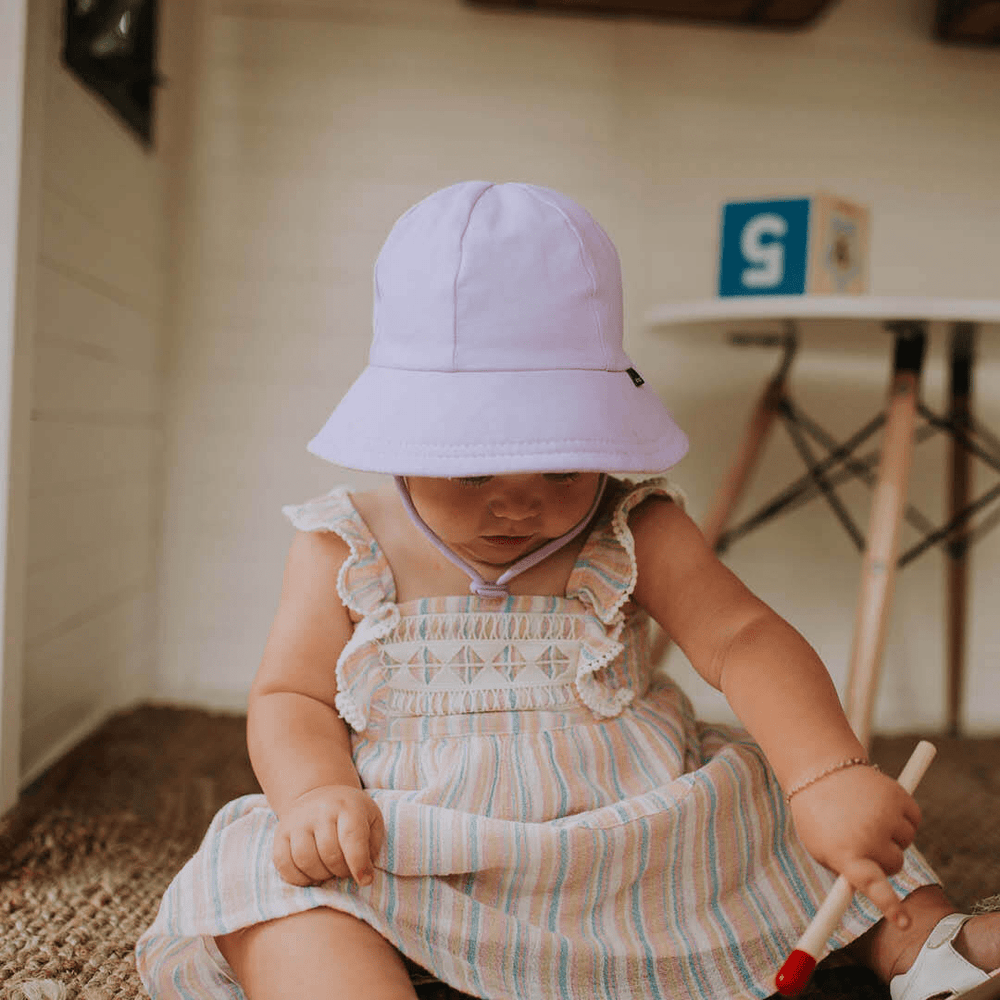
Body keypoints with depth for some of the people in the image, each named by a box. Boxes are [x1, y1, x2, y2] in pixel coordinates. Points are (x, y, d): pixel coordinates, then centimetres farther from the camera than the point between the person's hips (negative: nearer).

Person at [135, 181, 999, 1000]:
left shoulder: (632, 533, -1)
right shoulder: (345, 550, -1)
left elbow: (745, 640, -10)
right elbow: (290, 698, 1)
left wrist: (829, 777, -27)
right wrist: (316, 792, -22)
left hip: (634, 843, 2)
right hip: (413, 864, -1)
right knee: (271, 878, -27)